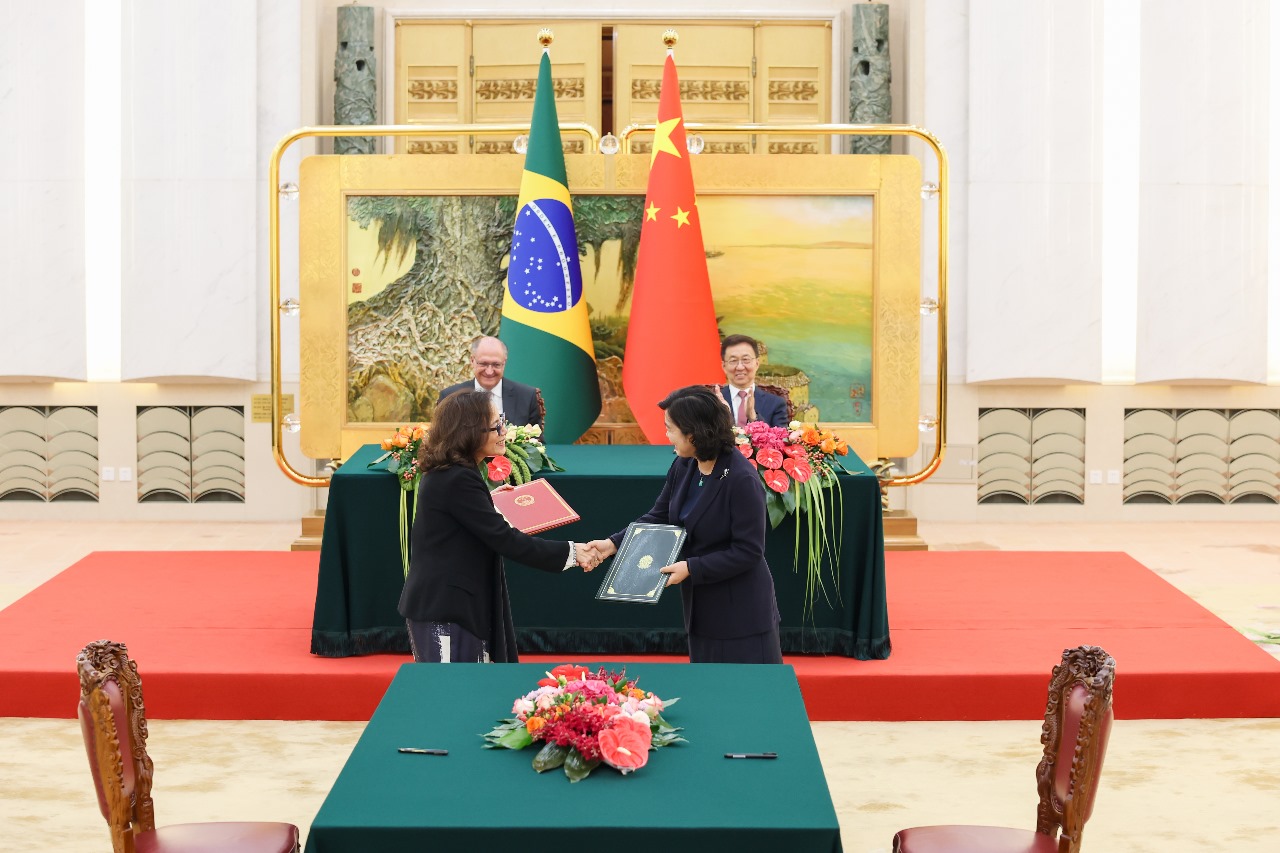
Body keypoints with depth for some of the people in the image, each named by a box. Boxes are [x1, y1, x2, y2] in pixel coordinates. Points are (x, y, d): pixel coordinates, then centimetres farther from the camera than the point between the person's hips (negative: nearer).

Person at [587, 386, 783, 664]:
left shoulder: (742, 479, -22)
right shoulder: (683, 466, 0)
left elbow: (748, 551, -20)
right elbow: (658, 518, 9)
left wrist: (691, 568, -24)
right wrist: (613, 544, -4)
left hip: (741, 611, -7)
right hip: (702, 606, 7)